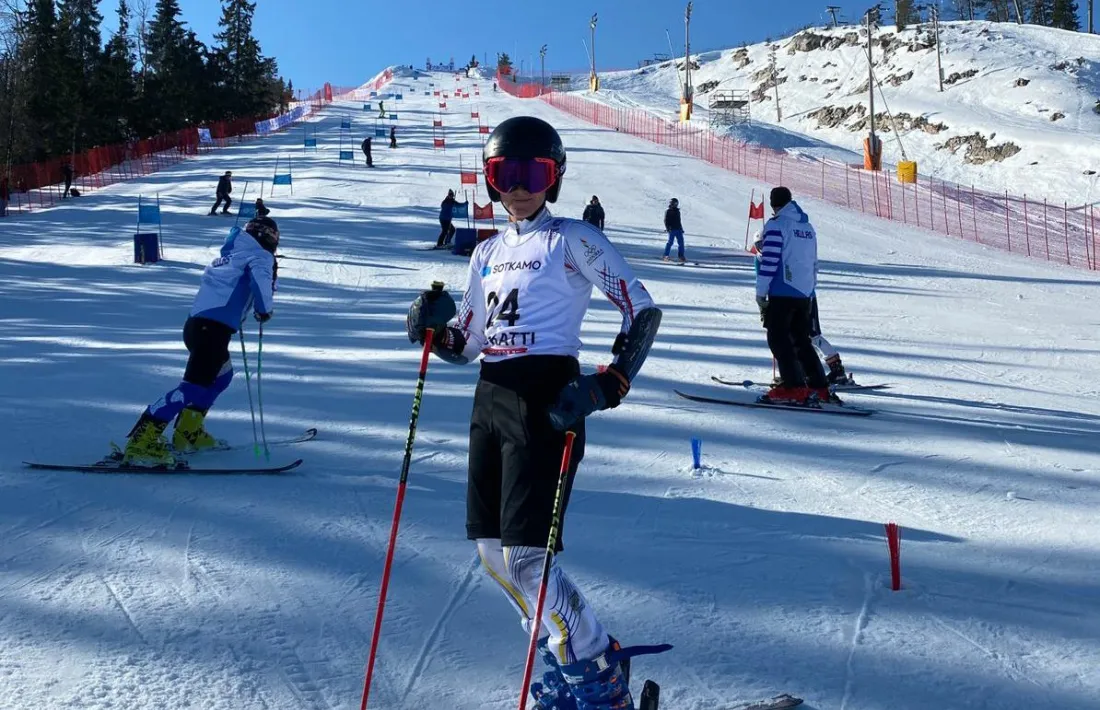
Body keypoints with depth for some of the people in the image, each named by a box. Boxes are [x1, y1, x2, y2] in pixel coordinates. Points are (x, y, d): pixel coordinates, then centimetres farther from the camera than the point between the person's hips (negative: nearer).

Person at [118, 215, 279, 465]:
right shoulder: (259, 255, 3)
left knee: (221, 375, 28)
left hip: (198, 324, 10)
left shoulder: (230, 253, 28)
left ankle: (188, 433, 26)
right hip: (213, 329, -10)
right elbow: (261, 278, -15)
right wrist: (265, 309, -3)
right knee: (194, 385, -13)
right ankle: (140, 441, -19)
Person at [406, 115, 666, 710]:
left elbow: (643, 311, -6)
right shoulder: (488, 252, 17)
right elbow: (467, 343, 19)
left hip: (546, 397, -7)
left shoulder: (573, 239, -3)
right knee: (491, 550, 9)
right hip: (491, 396, 8)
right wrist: (434, 329, -3)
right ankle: (569, 659, 27)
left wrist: (606, 386, -18)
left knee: (524, 555, -12)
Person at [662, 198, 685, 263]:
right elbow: (666, 220, -5)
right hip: (672, 229, -6)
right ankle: (666, 256, 0)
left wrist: (681, 228, 23)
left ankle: (681, 256, 8)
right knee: (670, 242, -7)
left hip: (678, 229, 6)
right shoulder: (668, 211, -1)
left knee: (681, 243, 2)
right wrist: (668, 228, -16)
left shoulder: (677, 211, 19)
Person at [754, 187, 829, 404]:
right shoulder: (807, 226, 17)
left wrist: (760, 292, -10)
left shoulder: (776, 224, -7)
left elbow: (769, 260, -14)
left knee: (778, 338, -4)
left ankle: (794, 388, -13)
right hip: (805, 293, 8)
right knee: (801, 339, 13)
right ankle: (818, 387, 10)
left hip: (783, 292, -8)